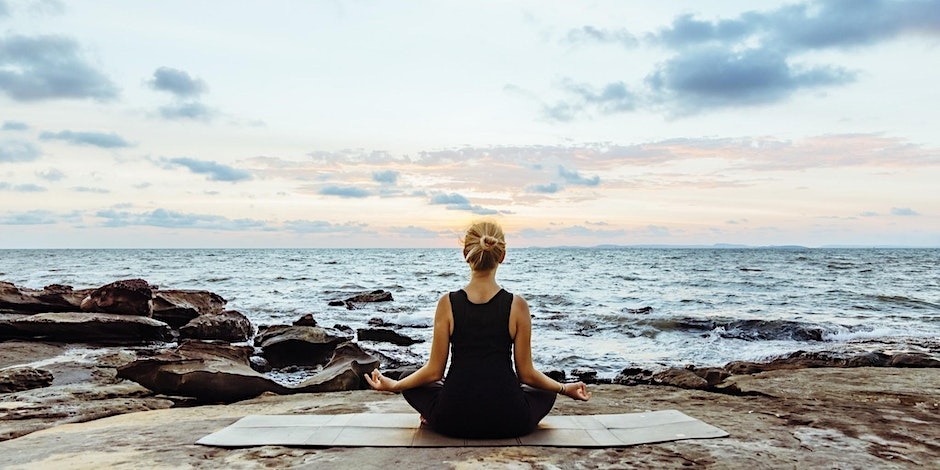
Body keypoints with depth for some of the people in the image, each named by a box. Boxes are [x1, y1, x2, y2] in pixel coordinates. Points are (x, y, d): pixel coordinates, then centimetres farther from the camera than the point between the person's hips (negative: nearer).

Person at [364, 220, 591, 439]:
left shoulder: (447, 304, -7)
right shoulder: (517, 306, -8)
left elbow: (434, 371, -1)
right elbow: (526, 374, -1)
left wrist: (394, 385, 17)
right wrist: (565, 388, 17)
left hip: (454, 422, 1)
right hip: (508, 423, 0)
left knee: (413, 387, 31)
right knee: (544, 393, 32)